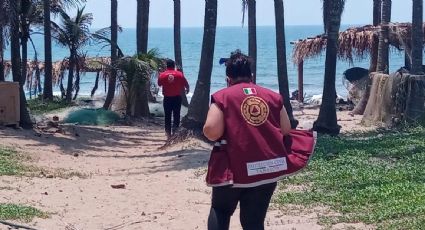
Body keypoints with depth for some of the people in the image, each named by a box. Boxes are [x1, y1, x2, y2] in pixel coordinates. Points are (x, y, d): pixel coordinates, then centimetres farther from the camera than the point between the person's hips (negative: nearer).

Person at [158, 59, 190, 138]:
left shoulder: (162, 75, -5)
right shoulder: (179, 74, -5)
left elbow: (159, 84, 11)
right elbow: (186, 84, 4)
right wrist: (187, 90, 26)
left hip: (167, 98, 0)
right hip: (177, 98, 0)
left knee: (167, 117, 8)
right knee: (176, 116, 6)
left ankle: (168, 134, 8)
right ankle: (175, 132, 3)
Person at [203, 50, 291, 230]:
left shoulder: (222, 97, -2)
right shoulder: (273, 97, 10)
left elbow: (211, 132, -12)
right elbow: (286, 131, 10)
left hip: (234, 168, -3)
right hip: (268, 168, 3)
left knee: (220, 210, 21)